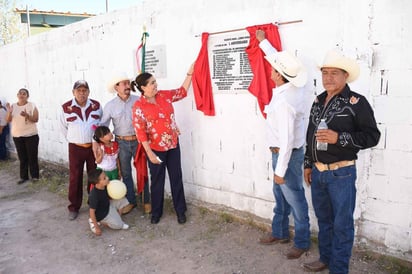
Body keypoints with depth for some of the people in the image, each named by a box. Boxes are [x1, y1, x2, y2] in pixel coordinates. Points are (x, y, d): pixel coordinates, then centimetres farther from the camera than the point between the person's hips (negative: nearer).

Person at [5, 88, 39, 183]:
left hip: (31, 136, -3)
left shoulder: (32, 106, -6)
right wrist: (9, 112, -16)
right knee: (22, 157, 9)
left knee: (32, 156, 2)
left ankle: (34, 176, 13)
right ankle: (23, 176, 17)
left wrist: (27, 115, -29)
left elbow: (36, 119, -12)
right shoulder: (13, 106, 5)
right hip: (17, 136, 4)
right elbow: (8, 120, 3)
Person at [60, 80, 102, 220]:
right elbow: (64, 127, 8)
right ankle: (74, 207, 17)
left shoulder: (96, 105, -1)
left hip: (94, 146, 1)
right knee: (75, 178, 4)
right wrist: (72, 139, 9)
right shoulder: (66, 108, -6)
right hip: (75, 148, -1)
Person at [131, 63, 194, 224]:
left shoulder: (164, 95, 2)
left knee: (176, 178, 11)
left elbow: (182, 92, 15)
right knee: (157, 181, 10)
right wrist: (149, 153, -16)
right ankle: (156, 212, 28)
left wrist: (190, 73, 5)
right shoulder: (139, 106, -13)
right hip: (156, 149, -4)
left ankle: (180, 211, 24)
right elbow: (140, 132, -14)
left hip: (173, 145, 4)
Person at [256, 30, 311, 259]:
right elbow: (279, 59, 15)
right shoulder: (293, 84, -4)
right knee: (280, 195, 22)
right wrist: (263, 41, 27)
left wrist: (280, 171, -21)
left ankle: (302, 242, 22)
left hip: (288, 154, -10)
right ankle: (280, 232, 38)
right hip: (282, 152, 10)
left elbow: (286, 140, -28)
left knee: (294, 199, 5)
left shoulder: (284, 102, -30)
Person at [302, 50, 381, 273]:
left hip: (341, 173, -6)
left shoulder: (357, 102, -9)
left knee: (342, 224, 5)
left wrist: (339, 138, -24)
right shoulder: (318, 101, 10)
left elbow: (372, 136, -13)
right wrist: (308, 164, 16)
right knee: (323, 219, 19)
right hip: (317, 172, 6)